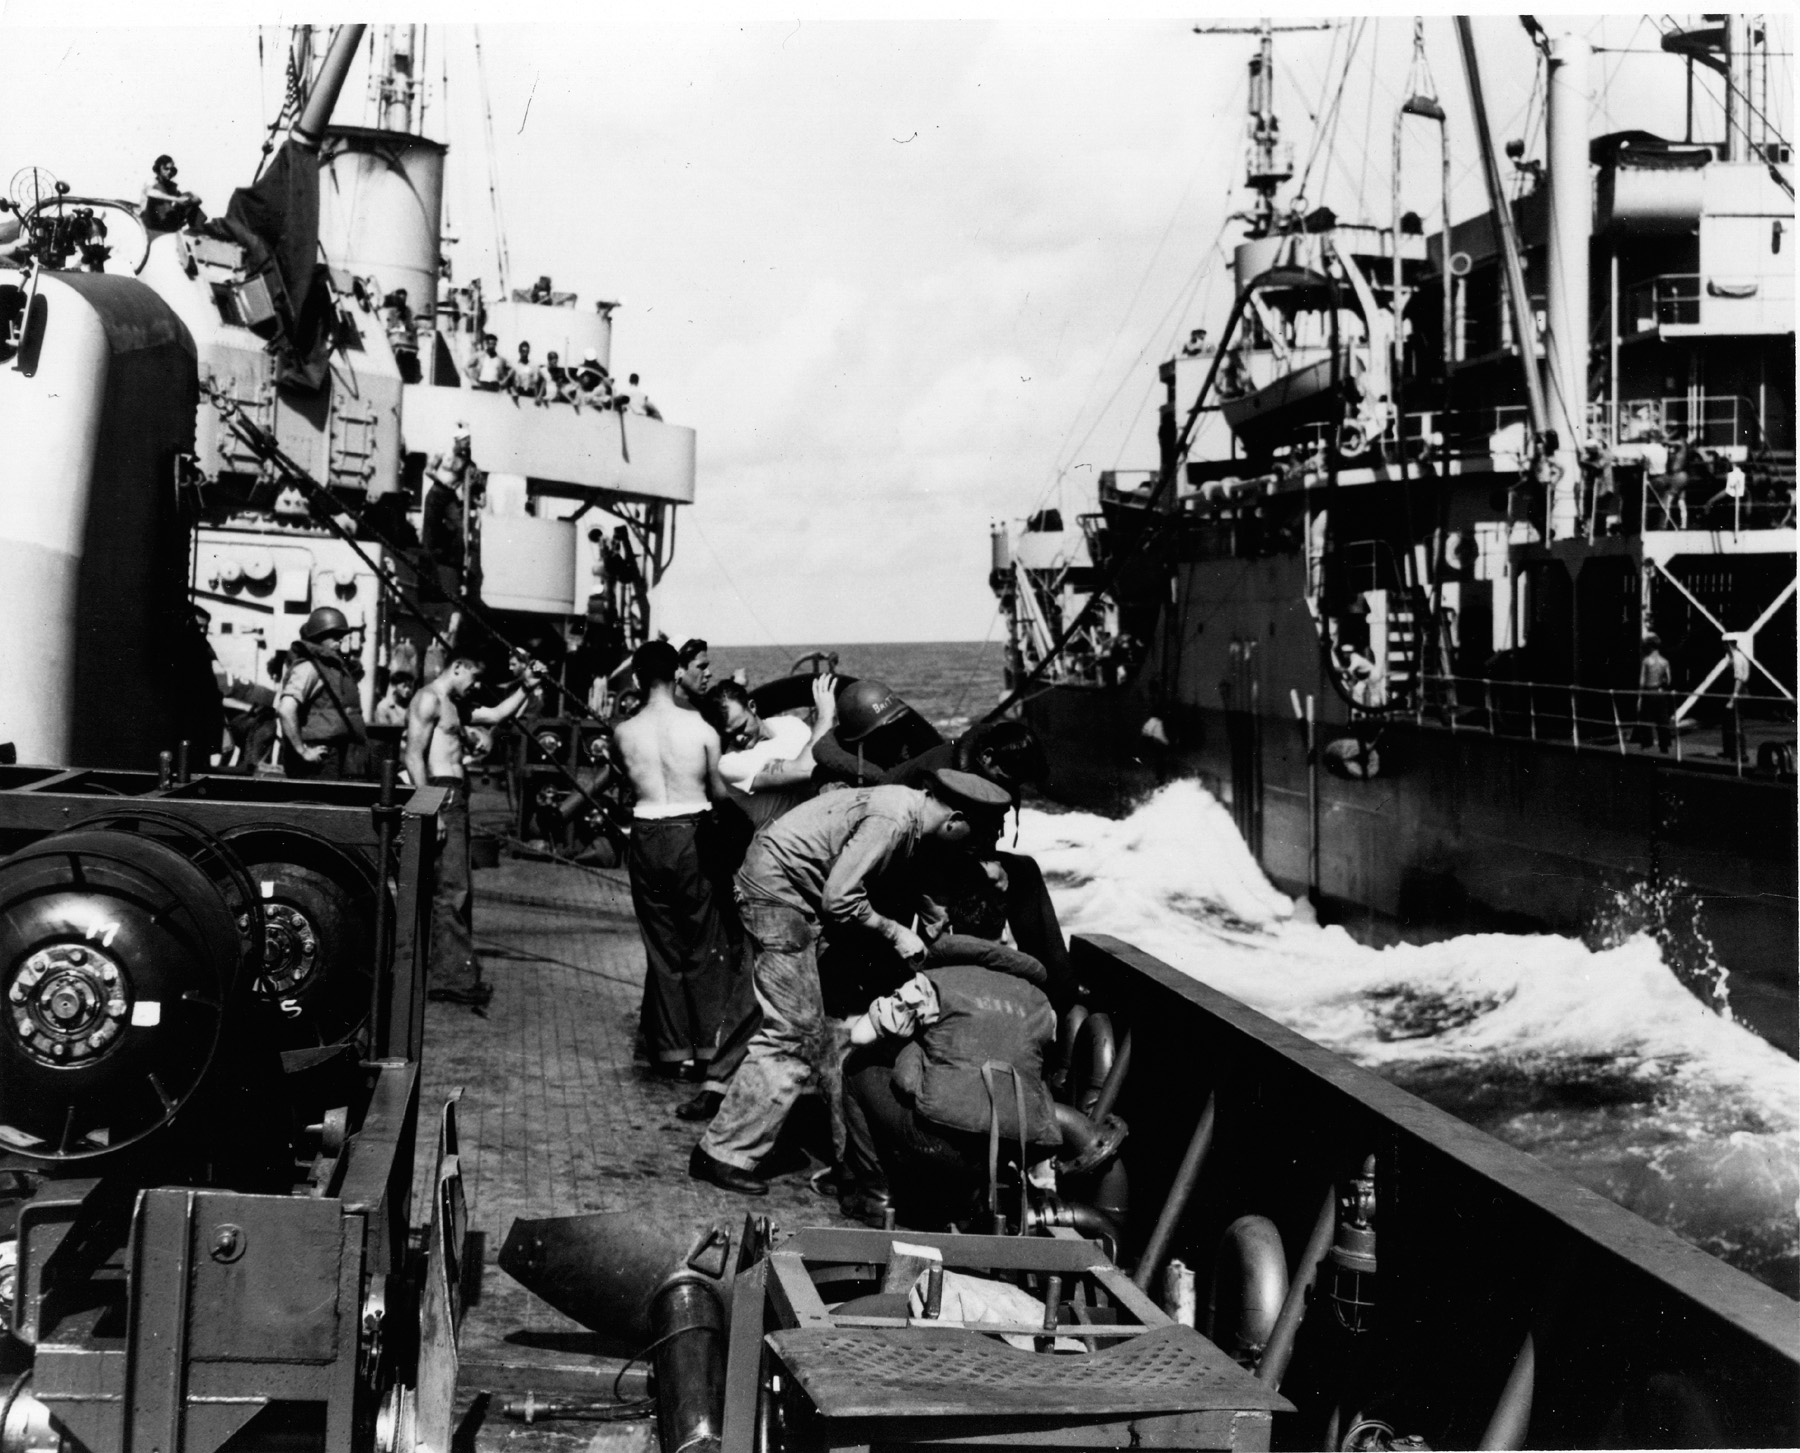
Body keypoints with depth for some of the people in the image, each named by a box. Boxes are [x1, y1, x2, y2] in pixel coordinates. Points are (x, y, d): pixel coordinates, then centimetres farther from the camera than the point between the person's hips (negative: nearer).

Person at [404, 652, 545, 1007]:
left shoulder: (453, 706, 21)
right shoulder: (429, 699, -9)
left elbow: (496, 715, 31)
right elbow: (414, 757, -16)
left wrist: (525, 689, 17)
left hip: (455, 798, 11)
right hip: (441, 796, -11)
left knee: (457, 889, 13)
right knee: (451, 890, -10)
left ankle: (452, 975, 20)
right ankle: (455, 977, -9)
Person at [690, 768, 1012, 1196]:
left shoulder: (909, 805, 6)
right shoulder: (893, 819, -24)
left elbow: (879, 877, 19)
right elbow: (839, 899, -26)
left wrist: (921, 908, 6)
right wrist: (894, 933, -14)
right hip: (778, 890, -10)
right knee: (792, 1034, -9)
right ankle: (723, 1154, -5)